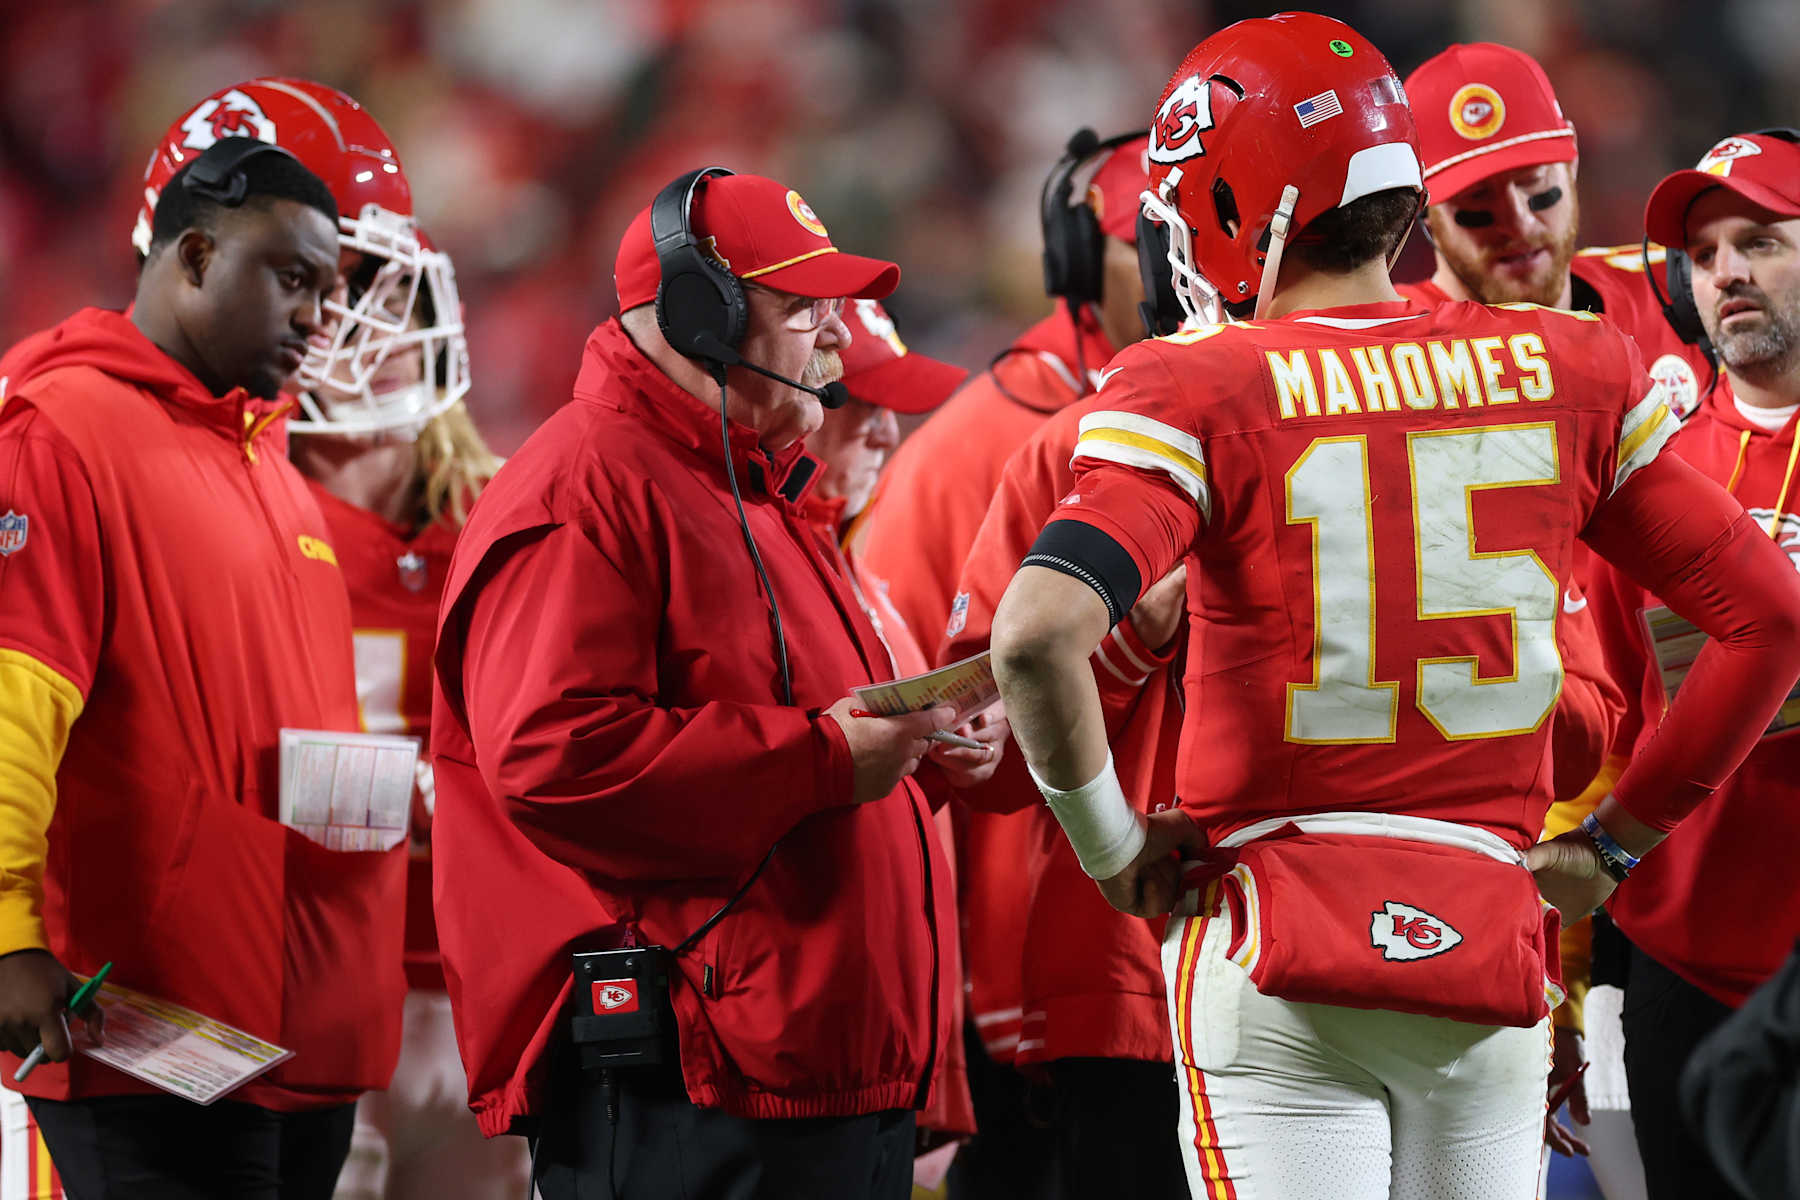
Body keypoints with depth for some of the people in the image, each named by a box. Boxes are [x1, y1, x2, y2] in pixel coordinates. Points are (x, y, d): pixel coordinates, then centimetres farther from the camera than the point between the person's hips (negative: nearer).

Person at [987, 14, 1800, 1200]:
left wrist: (1107, 835, -5)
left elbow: (1041, 633, -21)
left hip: (1278, 958, -3)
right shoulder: (1570, 376, 5)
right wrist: (1615, 842, 16)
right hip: (1493, 949, 3)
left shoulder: (1201, 395, -7)